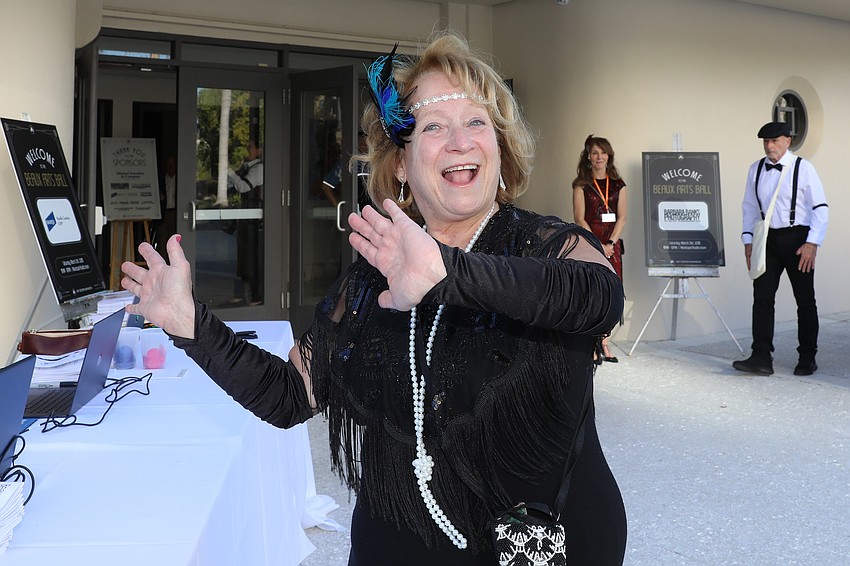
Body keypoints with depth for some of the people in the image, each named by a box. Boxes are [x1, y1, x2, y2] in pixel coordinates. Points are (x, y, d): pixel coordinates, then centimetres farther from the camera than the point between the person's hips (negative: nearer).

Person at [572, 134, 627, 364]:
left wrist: (610, 243, -8)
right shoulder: (581, 185, 3)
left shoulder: (618, 185, 11)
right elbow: (579, 218, -3)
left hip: (612, 244, 3)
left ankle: (602, 343, 8)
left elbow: (621, 217, 6)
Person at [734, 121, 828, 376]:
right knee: (762, 297, -5)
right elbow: (750, 207, 13)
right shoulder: (756, 170, 6)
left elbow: (820, 207, -7)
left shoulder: (802, 168, -6)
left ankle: (807, 358, 17)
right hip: (767, 239, 4)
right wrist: (748, 241, 5)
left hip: (797, 238, -3)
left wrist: (812, 243, -14)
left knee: (805, 300, 6)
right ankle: (761, 357, -4)